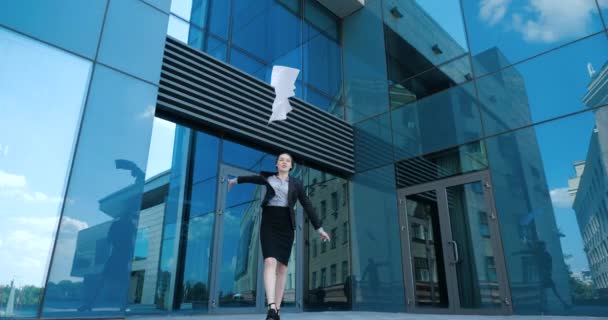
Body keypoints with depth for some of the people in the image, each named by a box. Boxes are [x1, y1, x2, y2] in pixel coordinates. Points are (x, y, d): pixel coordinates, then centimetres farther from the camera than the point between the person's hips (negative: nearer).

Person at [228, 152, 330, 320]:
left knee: (282, 266, -2)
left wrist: (319, 228, 3)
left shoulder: (296, 183, 11)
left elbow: (307, 206, 8)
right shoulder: (268, 178, 12)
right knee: (270, 261, -21)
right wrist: (236, 180, 51)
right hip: (269, 222, -1)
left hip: (286, 224, 1)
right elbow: (254, 178, 33)